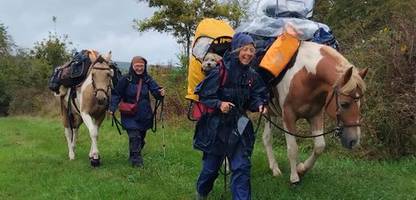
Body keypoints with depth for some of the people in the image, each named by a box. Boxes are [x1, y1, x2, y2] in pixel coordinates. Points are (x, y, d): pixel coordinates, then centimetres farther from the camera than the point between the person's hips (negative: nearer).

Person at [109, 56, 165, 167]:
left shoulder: (147, 79, 0)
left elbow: (155, 90, -9)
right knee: (134, 137, -14)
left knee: (141, 137, 15)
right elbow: (117, 94, -5)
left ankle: (133, 157, 36)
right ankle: (136, 160, -5)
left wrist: (160, 93, -32)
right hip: (130, 115, -4)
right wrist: (112, 108, -18)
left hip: (144, 115, 4)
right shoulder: (126, 80, -8)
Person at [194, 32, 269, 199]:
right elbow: (204, 95, -12)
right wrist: (219, 104, -28)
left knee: (241, 167, -1)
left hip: (239, 126, 3)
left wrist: (259, 105, -15)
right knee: (211, 165, 12)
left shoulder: (252, 76, -1)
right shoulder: (221, 71, -16)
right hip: (216, 126, -3)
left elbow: (254, 97, 6)